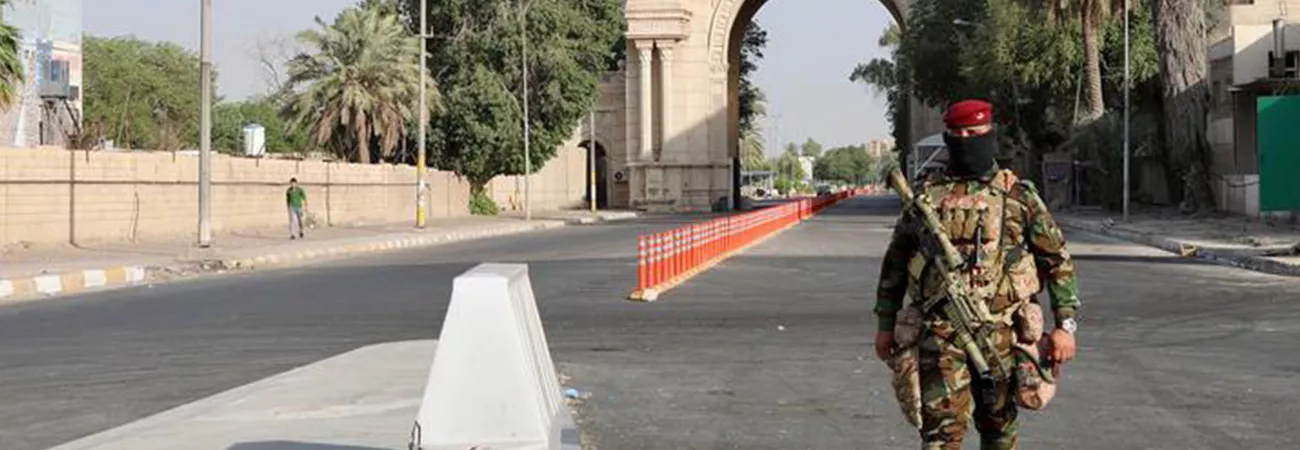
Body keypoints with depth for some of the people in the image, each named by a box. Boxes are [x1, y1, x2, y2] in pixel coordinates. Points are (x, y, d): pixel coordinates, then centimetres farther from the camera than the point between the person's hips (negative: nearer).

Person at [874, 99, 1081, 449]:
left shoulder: (1018, 195, 3)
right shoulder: (925, 194, 6)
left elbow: (1057, 260, 5)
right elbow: (895, 261, 14)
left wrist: (1066, 325, -2)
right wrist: (885, 324, 12)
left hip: (1000, 332, 0)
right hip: (939, 333, 0)